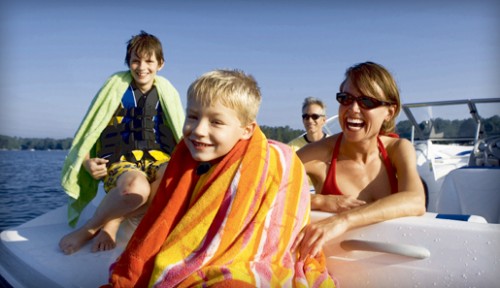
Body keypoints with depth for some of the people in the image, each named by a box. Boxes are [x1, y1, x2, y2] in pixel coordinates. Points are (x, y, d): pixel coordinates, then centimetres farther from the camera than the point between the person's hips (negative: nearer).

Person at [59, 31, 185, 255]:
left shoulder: (167, 94, 15)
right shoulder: (116, 88, 9)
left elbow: (181, 136, 17)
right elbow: (90, 131, 10)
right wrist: (86, 161, -6)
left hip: (157, 157, 3)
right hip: (120, 159, -2)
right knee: (136, 188, -41)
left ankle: (113, 222, -18)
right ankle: (92, 226, -8)